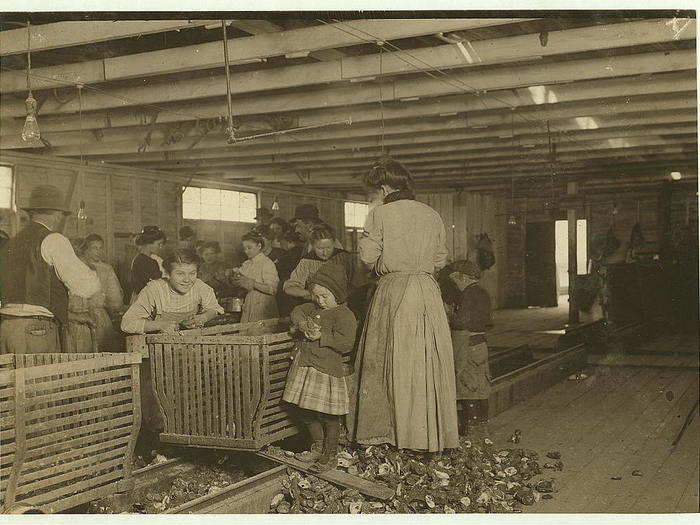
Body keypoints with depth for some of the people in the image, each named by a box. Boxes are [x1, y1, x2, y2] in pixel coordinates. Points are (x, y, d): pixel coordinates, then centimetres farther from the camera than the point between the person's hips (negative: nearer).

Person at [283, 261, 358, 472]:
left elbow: (346, 343, -21)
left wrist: (321, 336, -23)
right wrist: (302, 323, -2)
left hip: (327, 371, -8)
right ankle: (317, 447, 35)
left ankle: (330, 455, 18)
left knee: (328, 417, 2)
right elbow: (297, 311, 19)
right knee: (305, 413, 17)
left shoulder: (344, 315, -13)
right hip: (304, 368, 8)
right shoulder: (313, 308, 13)